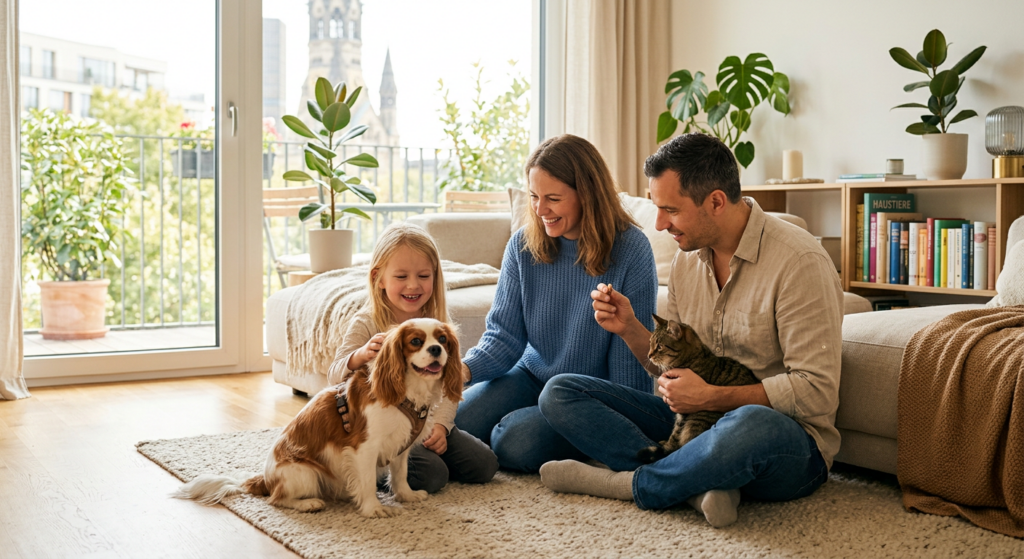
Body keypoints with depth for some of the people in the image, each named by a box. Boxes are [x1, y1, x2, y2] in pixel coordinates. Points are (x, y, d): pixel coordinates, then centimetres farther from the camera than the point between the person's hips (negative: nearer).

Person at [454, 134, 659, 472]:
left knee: (516, 443, -26)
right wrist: (463, 369, -26)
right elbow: (504, 335, -6)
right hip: (533, 378, 4)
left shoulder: (630, 250, -16)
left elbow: (629, 359, -14)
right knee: (455, 425, -19)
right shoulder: (523, 245, -3)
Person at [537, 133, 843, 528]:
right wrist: (629, 329, -4)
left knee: (751, 426, -44)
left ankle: (628, 484, -15)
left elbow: (816, 392, -19)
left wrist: (711, 397, -20)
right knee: (559, 394, -5)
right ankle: (697, 487, -23)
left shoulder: (799, 261, -16)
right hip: (694, 421, 7)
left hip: (789, 443, -7)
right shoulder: (687, 259, 7)